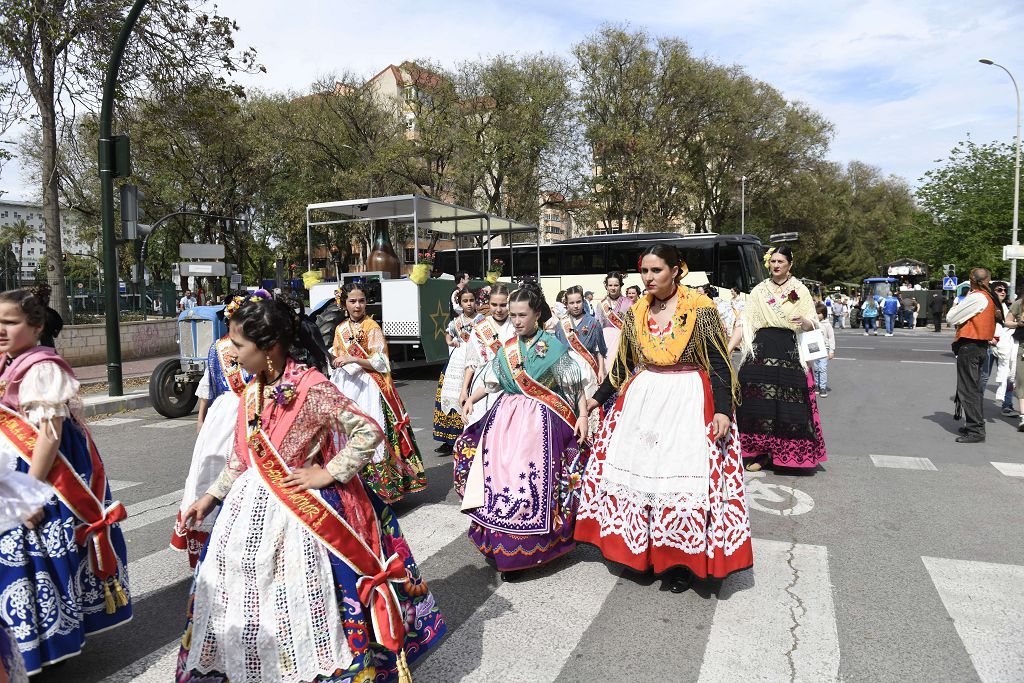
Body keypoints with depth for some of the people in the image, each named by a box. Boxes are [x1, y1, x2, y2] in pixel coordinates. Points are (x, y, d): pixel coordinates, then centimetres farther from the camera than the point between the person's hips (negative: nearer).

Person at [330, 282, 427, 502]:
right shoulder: (340, 329, 13)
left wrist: (353, 359, -19)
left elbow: (380, 363, -9)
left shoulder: (372, 327, -4)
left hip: (367, 385, -5)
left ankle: (375, 483, -5)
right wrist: (333, 361, -1)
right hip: (345, 385, 6)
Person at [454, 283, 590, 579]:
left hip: (541, 421, -4)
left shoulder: (553, 346, -3)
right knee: (501, 480, 1)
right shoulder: (507, 348, 10)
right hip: (506, 418, 4)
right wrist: (471, 399, 4)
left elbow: (575, 386, -1)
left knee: (535, 481, -6)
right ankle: (505, 551, 16)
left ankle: (532, 549, 10)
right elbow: (491, 382, 17)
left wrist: (582, 416, -10)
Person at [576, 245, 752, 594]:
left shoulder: (701, 308, -8)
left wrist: (723, 410, -17)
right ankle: (640, 551, 22)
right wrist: (596, 399, 15)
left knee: (685, 475, -3)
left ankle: (683, 560, 14)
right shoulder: (636, 312, 6)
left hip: (689, 401, -4)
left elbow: (719, 363, -8)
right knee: (634, 468, 5)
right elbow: (622, 364, 14)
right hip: (642, 399, 5)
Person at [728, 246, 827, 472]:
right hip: (761, 350, 2)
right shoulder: (759, 291, 11)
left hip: (790, 351, -1)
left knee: (789, 402, -3)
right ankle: (760, 452, 10)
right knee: (758, 401, 0)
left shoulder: (800, 290, 7)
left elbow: (813, 324, 4)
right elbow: (745, 324, 7)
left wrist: (804, 322, -19)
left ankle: (792, 454, 10)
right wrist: (728, 348, -5)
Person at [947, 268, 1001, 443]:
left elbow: (950, 318, -13)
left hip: (969, 346, -9)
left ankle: (975, 431, -4)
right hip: (981, 346, 9)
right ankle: (976, 426, 28)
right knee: (974, 388, 18)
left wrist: (954, 307, 8)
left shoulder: (976, 298, -17)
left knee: (968, 389, -5)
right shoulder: (990, 298, 10)